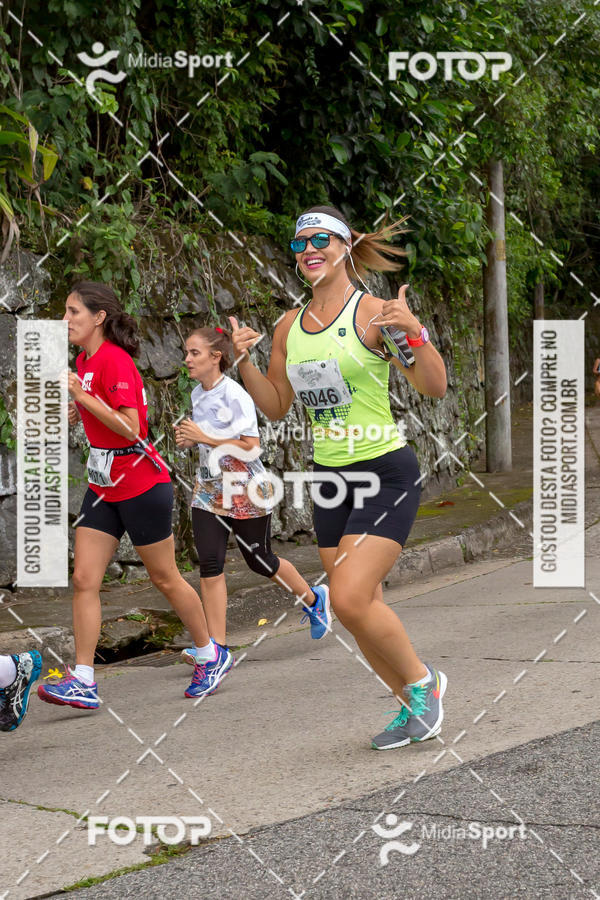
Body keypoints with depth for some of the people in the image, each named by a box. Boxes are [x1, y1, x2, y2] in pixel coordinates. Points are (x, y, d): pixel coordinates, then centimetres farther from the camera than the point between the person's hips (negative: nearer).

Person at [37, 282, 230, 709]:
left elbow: (131, 428, -25)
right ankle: (83, 681, -4)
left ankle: (212, 655, 26)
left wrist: (83, 397, -26)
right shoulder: (84, 361, 7)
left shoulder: (115, 361, -19)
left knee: (165, 578, 6)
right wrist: (74, 413, 5)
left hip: (142, 485, -8)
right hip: (104, 486, 8)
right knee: (84, 580, -3)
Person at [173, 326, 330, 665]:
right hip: (209, 490, 6)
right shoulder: (198, 393, 4)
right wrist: (190, 439, -1)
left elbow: (251, 446, -24)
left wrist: (203, 437, -25)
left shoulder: (235, 395, -19)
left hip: (246, 491, -6)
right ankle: (217, 647, -8)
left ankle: (314, 599, 38)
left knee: (259, 560, 10)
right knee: (210, 564, -8)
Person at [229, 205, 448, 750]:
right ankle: (415, 709, 26)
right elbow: (276, 407, 17)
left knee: (349, 599, -17)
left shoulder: (372, 313, -10)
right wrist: (244, 360, 4)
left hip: (386, 474, -7)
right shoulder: (289, 327, 8)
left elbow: (434, 388, -12)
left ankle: (422, 680, 7)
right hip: (330, 478, 7)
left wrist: (415, 333, -28)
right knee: (362, 609, 8)